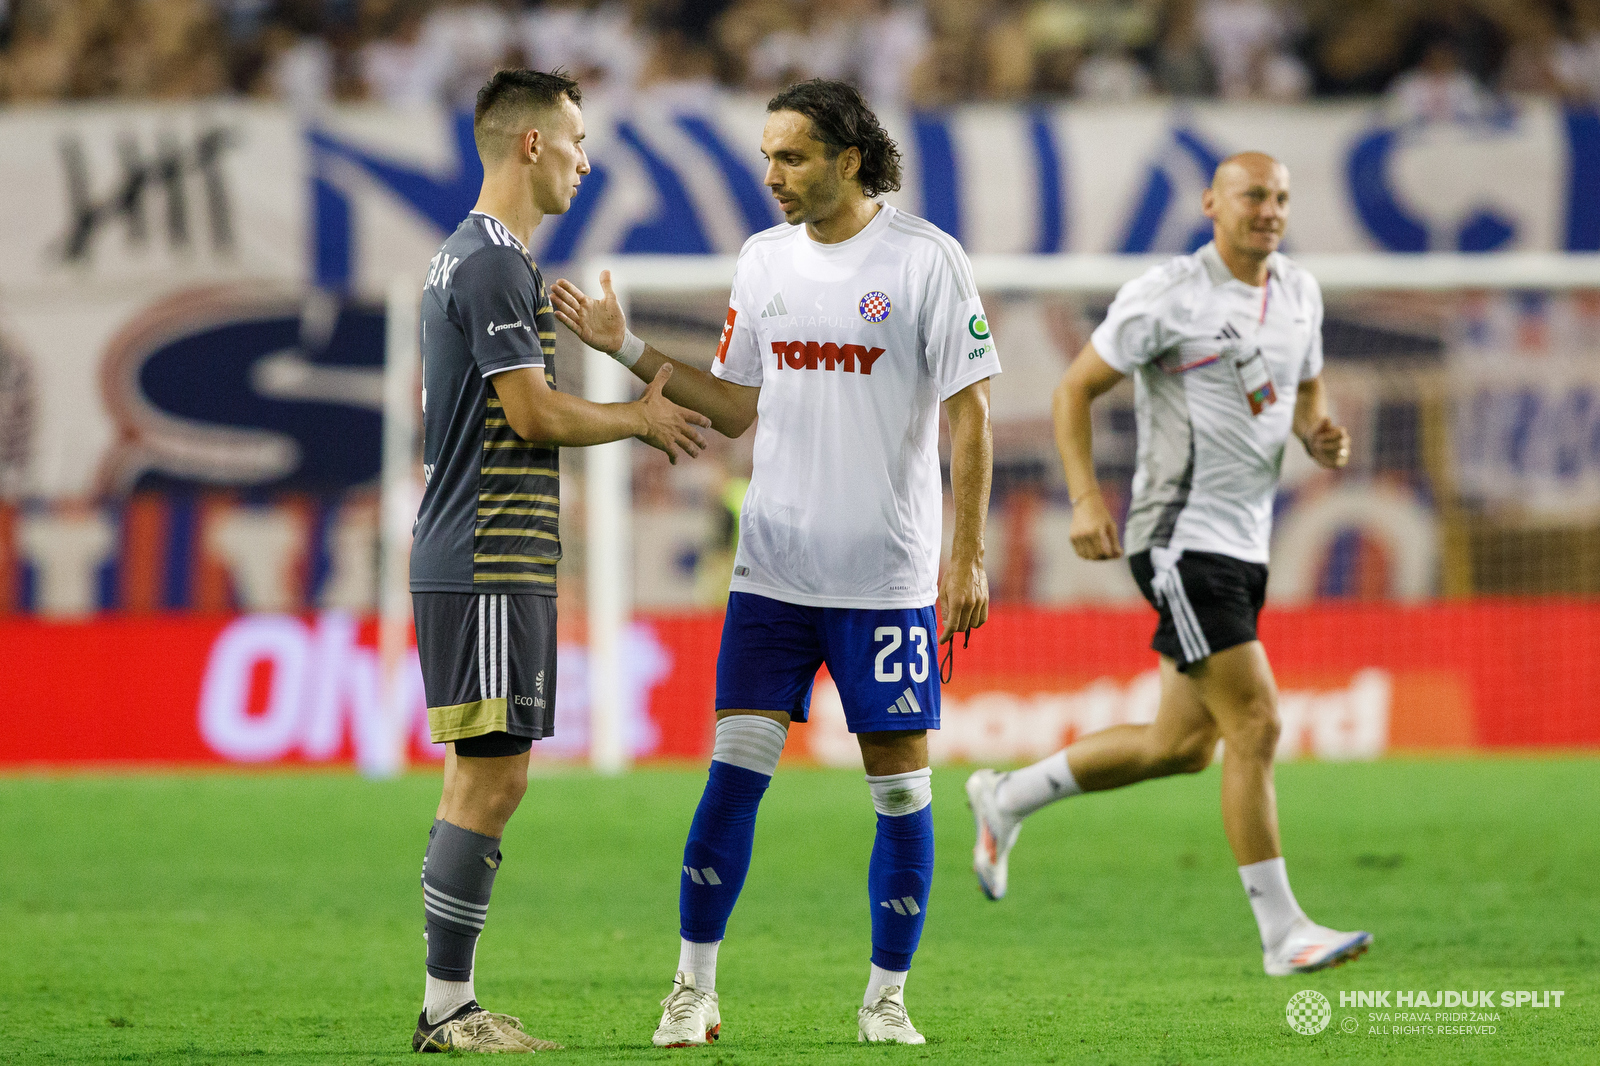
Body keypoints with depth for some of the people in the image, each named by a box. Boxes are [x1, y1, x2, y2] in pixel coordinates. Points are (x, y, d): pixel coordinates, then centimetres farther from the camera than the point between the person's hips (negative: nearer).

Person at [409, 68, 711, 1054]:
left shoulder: (469, 258, 19)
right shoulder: (494, 263, -14)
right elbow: (535, 415, -17)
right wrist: (643, 418, -3)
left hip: (472, 559, 11)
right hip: (489, 566, -11)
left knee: (481, 779, 11)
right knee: (491, 780, -9)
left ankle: (449, 1007, 12)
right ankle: (450, 1008, -7)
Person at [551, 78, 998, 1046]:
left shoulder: (925, 260, -7)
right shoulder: (764, 260, 8)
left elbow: (969, 413, -6)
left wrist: (969, 555, -10)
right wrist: (630, 351, 5)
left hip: (889, 575, -3)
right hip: (774, 567, 3)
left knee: (902, 786, 1)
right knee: (736, 767, -3)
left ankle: (888, 996, 13)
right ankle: (695, 989, 4)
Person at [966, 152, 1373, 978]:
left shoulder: (1298, 294, 12)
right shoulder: (1167, 296, -10)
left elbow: (1306, 395, 25)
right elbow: (1075, 388, -5)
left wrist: (1321, 437, 1)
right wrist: (1086, 498, -16)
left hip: (1246, 541, 9)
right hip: (1182, 535, -8)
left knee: (1184, 746, 13)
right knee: (1255, 724, -14)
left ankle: (1007, 799, 32)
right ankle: (1282, 933, -9)